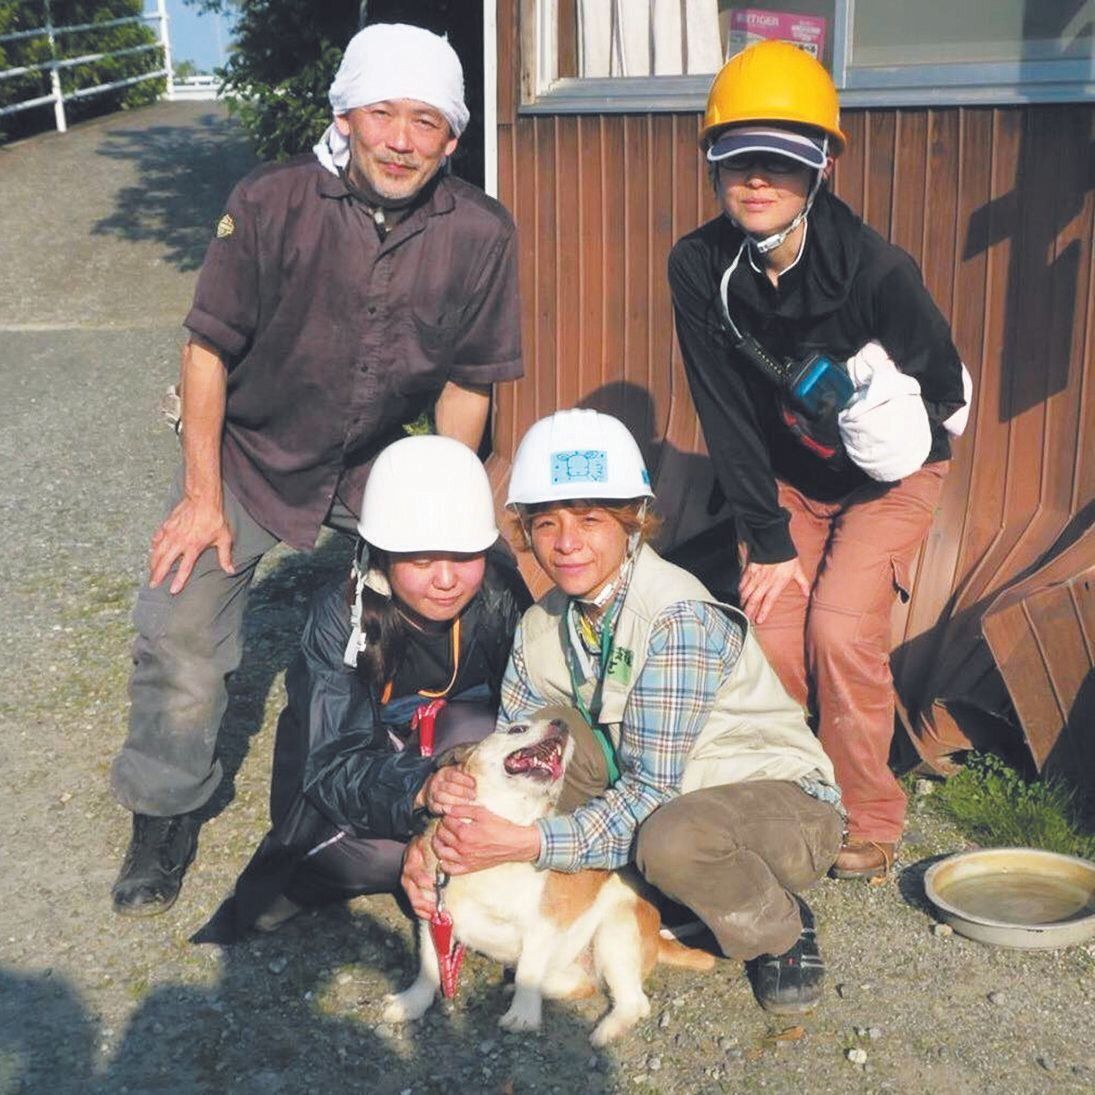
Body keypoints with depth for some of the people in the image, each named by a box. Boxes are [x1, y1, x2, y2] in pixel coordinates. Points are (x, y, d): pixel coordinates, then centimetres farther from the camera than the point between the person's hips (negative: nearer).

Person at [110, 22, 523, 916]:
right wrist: (202, 497, -11)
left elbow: (465, 383, -5)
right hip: (254, 454, -1)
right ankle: (165, 818, 17)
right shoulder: (271, 204, -20)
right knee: (180, 628, -7)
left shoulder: (481, 234, -15)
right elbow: (210, 349, -12)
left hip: (385, 463, 2)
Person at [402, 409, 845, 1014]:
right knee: (545, 731, -18)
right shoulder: (542, 626, -4)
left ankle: (781, 930, -5)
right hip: (661, 797, 6)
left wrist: (527, 843, -36)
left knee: (672, 837, -39)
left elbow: (652, 792, -27)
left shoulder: (679, 619, -26)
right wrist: (435, 841, -22)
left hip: (781, 800, -6)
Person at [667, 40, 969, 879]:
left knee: (842, 630, -16)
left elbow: (944, 389, -11)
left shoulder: (877, 270, -29)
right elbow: (726, 415, -14)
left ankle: (870, 822, 5)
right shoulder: (699, 267, -18)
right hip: (787, 477, 3)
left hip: (891, 476, -3)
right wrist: (767, 540, -14)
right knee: (771, 632, -7)